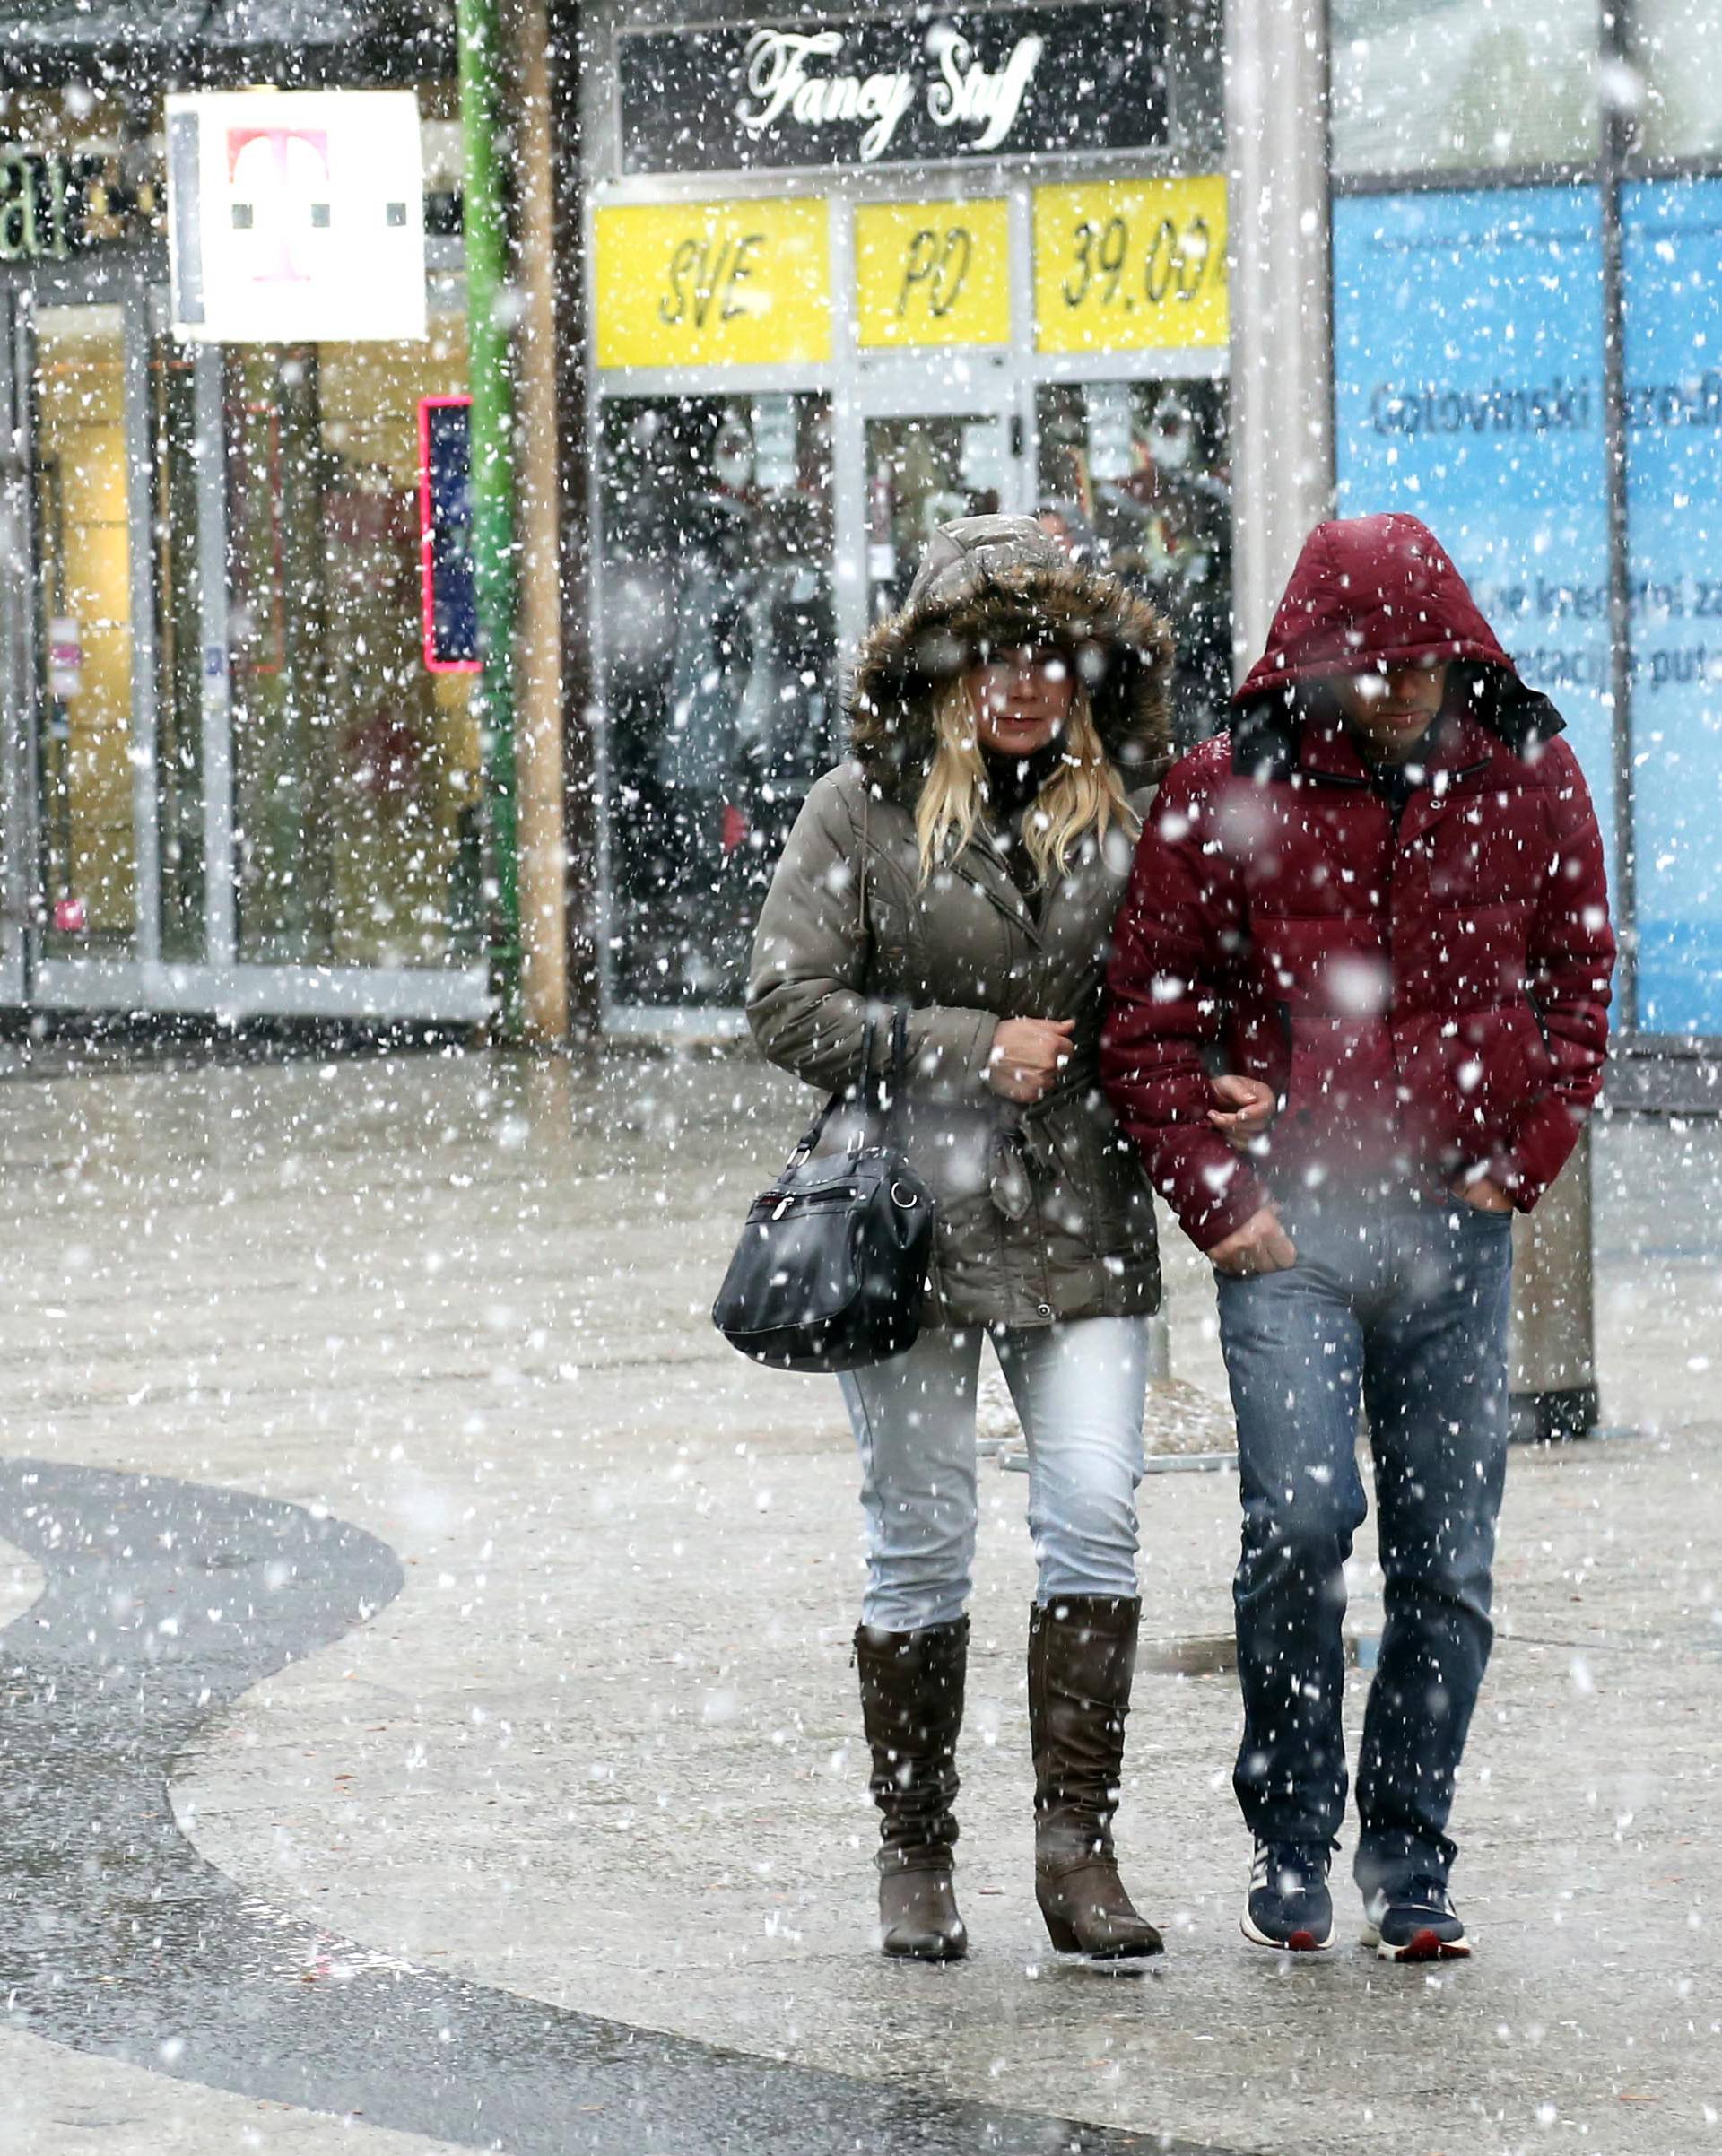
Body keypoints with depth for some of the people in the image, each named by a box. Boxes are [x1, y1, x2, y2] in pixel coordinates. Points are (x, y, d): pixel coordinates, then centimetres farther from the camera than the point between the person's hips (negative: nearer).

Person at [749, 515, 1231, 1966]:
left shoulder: (1129, 810, 6)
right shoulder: (866, 809, -1)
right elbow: (788, 1003, -5)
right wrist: (973, 1050, -11)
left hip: (1083, 1231, 2)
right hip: (912, 1225, -2)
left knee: (1095, 1519, -8)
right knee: (920, 1548, 4)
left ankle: (1077, 1842, -2)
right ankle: (915, 1858, 15)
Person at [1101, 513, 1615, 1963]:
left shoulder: (1528, 781, 5)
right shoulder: (1228, 790, -2)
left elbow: (1579, 978, 15)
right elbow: (1150, 1015, 3)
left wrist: (1522, 1157, 4)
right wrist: (1218, 1197, -4)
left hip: (1458, 1219, 2)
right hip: (1289, 1221, -2)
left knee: (1447, 1559, 3)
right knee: (1301, 1520, -17)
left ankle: (1410, 1863, 15)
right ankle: (1291, 1842, 0)